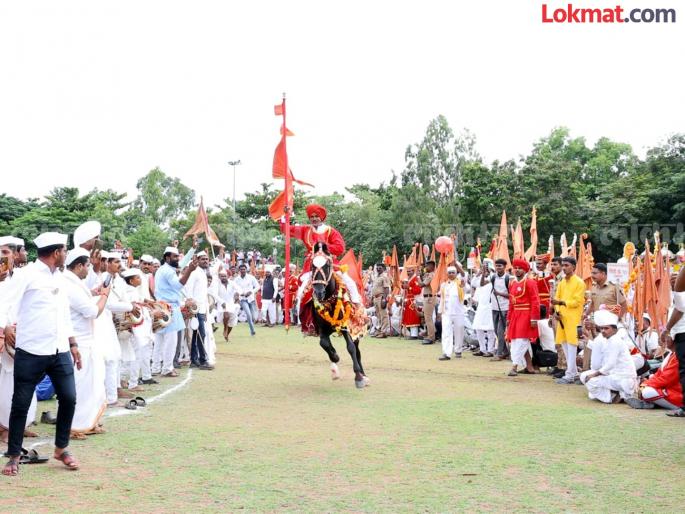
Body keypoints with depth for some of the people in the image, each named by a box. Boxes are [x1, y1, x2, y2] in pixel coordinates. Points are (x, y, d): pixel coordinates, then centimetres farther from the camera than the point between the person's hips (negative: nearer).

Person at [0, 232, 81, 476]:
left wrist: (73, 344, 18)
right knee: (21, 403, 1)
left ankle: (61, 448, 21)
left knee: (69, 398, 3)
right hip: (31, 352, -6)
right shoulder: (28, 274, -7)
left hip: (59, 351, 6)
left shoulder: (59, 277, 14)